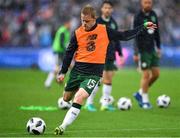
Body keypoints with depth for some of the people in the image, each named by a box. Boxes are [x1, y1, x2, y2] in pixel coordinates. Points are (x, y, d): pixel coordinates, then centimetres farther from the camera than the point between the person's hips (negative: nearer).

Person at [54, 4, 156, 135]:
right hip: (77, 70, 3)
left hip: (94, 73, -3)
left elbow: (124, 36, 8)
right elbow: (69, 53, 6)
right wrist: (62, 72, 4)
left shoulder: (105, 31, -2)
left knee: (79, 98, -23)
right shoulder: (78, 33, -1)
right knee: (66, 98, 12)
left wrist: (143, 27, 7)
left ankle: (63, 127, -19)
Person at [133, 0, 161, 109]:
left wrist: (158, 47, 16)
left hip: (152, 50, 7)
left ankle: (140, 93, 21)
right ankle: (145, 101, 5)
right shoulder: (138, 17, -12)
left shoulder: (153, 15, 8)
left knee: (156, 74, 6)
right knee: (146, 75, -5)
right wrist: (136, 53, -19)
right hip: (143, 50, -7)